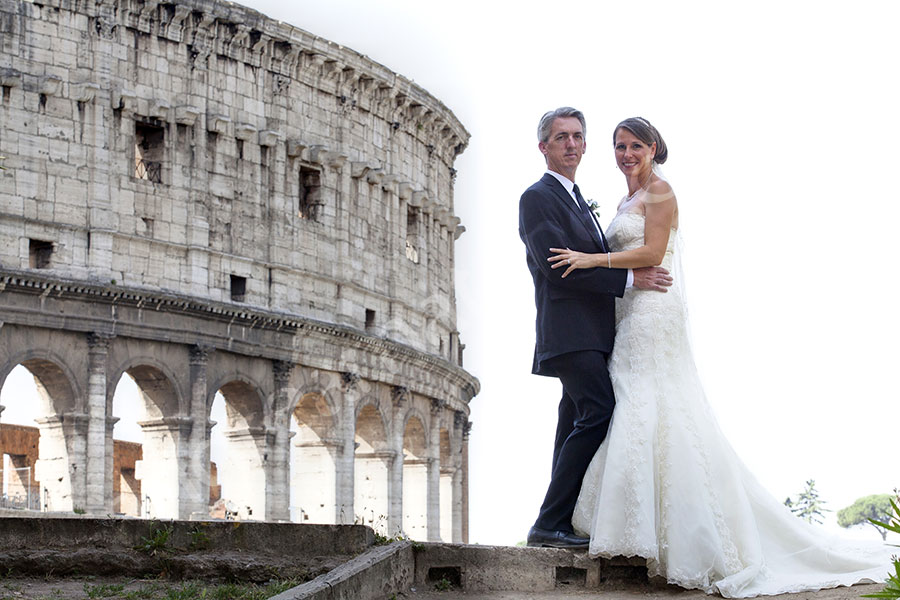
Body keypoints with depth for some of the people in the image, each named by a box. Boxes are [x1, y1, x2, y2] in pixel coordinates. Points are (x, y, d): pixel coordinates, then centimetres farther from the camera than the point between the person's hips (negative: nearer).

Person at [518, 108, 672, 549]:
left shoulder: (576, 199, 25)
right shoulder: (538, 198, -6)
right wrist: (630, 278, -16)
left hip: (591, 333, 10)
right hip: (570, 330, -10)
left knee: (578, 423, 8)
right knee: (599, 413, -21)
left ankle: (559, 525, 10)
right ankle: (551, 524, -20)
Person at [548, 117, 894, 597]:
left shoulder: (658, 190, -4)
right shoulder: (628, 200, 22)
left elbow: (652, 254, -14)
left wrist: (592, 259, -17)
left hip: (652, 312, -9)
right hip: (629, 314, 9)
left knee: (653, 411, -14)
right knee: (638, 410, 2)